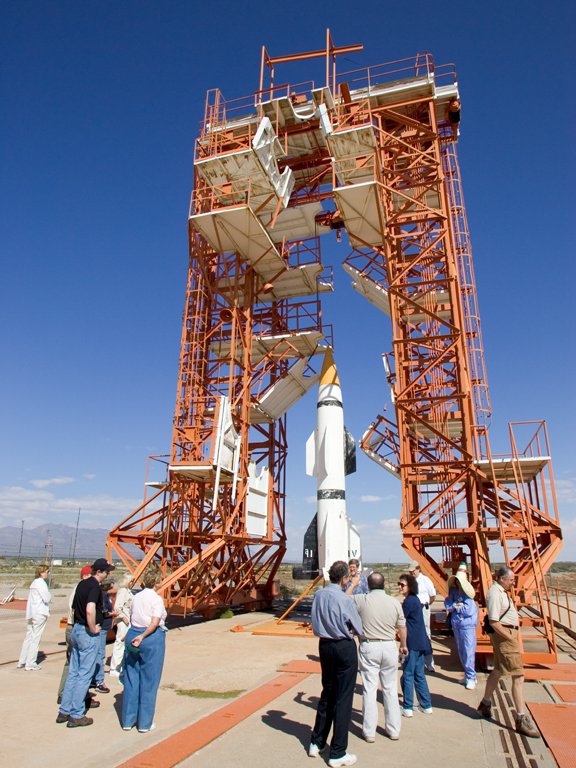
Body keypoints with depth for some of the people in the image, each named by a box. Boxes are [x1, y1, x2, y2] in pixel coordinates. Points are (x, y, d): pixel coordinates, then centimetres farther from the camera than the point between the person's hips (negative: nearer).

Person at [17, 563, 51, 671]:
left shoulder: (35, 582, 14)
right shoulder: (41, 583, -14)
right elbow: (47, 599, -16)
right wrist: (49, 594, 2)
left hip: (31, 613, 9)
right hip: (40, 614, -9)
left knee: (28, 637, 15)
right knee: (35, 639, -1)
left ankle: (22, 662, 22)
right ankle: (30, 664, 3)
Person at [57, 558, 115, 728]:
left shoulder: (82, 584, 8)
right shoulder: (95, 586, -20)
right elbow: (90, 610, -33)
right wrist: (93, 629, -19)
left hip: (76, 630, 9)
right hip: (88, 634, -9)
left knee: (73, 673, 17)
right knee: (85, 675, 2)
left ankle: (64, 712, 25)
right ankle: (76, 716, 10)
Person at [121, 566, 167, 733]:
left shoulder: (136, 597, 6)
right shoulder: (157, 599, -12)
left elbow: (131, 619, 11)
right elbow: (155, 623, -19)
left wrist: (136, 634, 16)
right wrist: (142, 636, -10)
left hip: (133, 635, 6)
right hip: (152, 638, -6)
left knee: (131, 679, 15)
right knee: (148, 681, 7)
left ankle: (128, 720, 24)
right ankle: (144, 723, 16)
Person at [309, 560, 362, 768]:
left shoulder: (318, 595, -4)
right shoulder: (345, 600, -22)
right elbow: (359, 629, -9)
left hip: (324, 645, 6)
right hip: (344, 648, -6)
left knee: (327, 693, 21)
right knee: (343, 699, 6)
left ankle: (316, 742, 32)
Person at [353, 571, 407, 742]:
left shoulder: (361, 600, -10)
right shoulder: (394, 602, -4)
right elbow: (402, 627, 4)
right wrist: (403, 645, 21)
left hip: (369, 647, -2)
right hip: (389, 646, 2)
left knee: (369, 689, 7)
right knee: (391, 689, 14)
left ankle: (369, 731, 14)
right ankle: (394, 730, 24)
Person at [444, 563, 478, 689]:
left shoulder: (467, 593, -12)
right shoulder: (453, 591, 4)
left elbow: (469, 610, -19)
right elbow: (448, 605, 2)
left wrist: (456, 607, -6)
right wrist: (456, 605, -17)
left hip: (467, 625, -6)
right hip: (456, 625, 6)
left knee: (468, 652, -5)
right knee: (461, 651, 15)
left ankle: (471, 678, 5)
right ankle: (468, 675, 28)